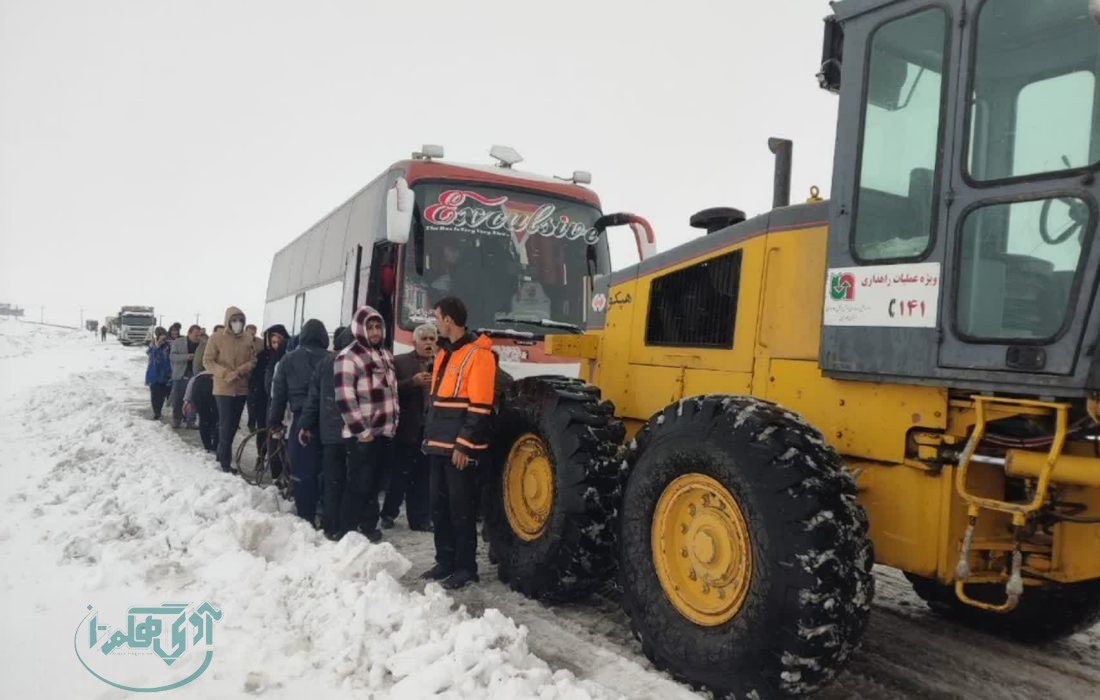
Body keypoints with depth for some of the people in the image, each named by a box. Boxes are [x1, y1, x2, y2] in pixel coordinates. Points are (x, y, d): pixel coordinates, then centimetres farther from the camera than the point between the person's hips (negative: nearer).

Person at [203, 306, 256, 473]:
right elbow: (207, 360, -6)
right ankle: (225, 460, 1)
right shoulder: (216, 338, -6)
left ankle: (223, 453, 30)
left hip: (241, 388, 4)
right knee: (226, 425, -6)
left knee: (233, 425, 14)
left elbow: (253, 360, 6)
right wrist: (225, 373, -19)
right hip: (223, 388, -4)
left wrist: (240, 371, -14)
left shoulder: (247, 340, 3)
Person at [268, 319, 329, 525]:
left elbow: (278, 394, 5)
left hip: (302, 420, 0)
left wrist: (274, 424, 9)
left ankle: (307, 519, 4)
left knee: (303, 472, 4)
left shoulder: (288, 359, 5)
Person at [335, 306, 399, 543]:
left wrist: (394, 420, 17)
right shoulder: (348, 357, -13)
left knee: (375, 483, 15)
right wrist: (361, 429, -18)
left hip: (385, 432, 8)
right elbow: (345, 399, -19)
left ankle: (369, 526, 27)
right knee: (359, 484, -5)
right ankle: (348, 530, 5)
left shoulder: (386, 355, 14)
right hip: (363, 435, -8)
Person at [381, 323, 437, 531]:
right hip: (407, 429, -3)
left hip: (431, 429, 3)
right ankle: (388, 514, 20)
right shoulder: (399, 362, 4)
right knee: (400, 475, 4)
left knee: (423, 477, 7)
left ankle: (420, 518, 15)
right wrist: (413, 382, -18)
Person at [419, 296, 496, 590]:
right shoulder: (445, 353, 17)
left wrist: (464, 445, -20)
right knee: (439, 507, 14)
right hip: (440, 445, 9)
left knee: (461, 509, -1)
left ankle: (466, 566, 9)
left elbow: (479, 408, -18)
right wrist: (429, 436, 19)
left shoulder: (478, 354, -13)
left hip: (460, 448, -9)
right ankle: (445, 561, 25)